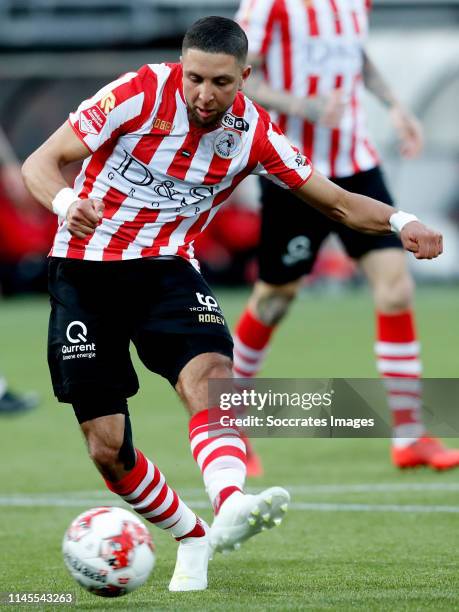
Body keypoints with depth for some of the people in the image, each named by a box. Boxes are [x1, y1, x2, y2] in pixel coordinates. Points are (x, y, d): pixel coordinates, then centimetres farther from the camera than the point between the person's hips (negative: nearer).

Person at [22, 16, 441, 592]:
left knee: (209, 373, -30)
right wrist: (65, 203, -38)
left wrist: (399, 221, -17)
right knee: (106, 445, -5)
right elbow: (39, 164, -15)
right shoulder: (140, 93, -16)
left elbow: (337, 201, 2)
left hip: (166, 269, 2)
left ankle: (230, 505, -51)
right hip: (83, 269, -2)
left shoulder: (253, 133, -6)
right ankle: (191, 538, 16)